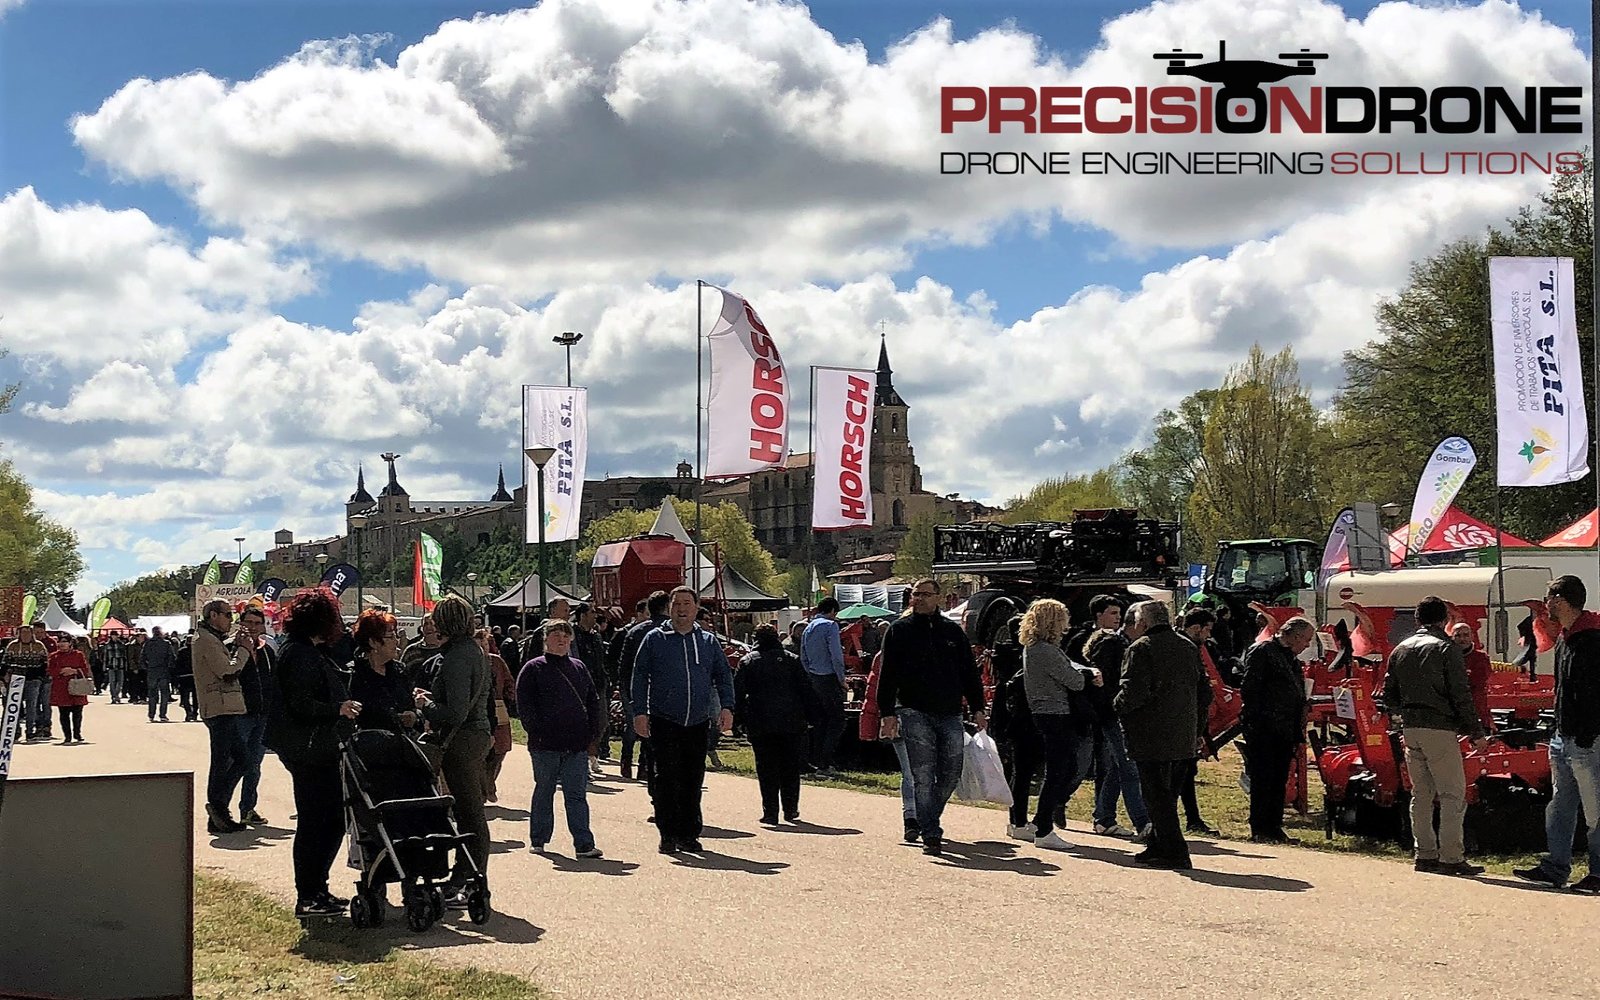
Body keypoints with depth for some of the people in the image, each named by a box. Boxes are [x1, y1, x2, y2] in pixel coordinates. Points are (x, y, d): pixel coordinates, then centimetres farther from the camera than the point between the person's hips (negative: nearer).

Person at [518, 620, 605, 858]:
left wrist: (591, 732, 7)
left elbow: (594, 703, 18)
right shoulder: (533, 669, 1)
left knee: (577, 794, 1)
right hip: (545, 746, -3)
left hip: (577, 747, 3)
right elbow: (525, 706, -4)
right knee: (544, 792, 8)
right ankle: (538, 841, 20)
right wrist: (537, 734, -11)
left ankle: (584, 843, -2)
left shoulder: (579, 669, 15)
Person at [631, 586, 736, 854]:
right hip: (664, 723, -3)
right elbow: (640, 677, 3)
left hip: (698, 724, 3)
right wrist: (640, 712, -5)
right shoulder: (654, 639, 4)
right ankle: (668, 835, 0)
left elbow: (724, 676, 13)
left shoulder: (709, 642, 12)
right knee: (667, 779, -7)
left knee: (693, 781, 6)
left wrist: (727, 707, -2)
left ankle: (689, 835, 14)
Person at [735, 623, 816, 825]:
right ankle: (791, 810, 13)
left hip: (760, 724, -1)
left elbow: (738, 693, 2)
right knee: (790, 768, 11)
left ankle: (770, 812, -1)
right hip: (791, 722, 1)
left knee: (766, 770, 3)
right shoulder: (793, 660, 7)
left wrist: (740, 718, 7)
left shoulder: (747, 662, 5)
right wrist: (810, 714, 9)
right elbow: (807, 690, 4)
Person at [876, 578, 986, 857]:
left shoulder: (953, 631, 13)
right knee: (924, 777, -8)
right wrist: (888, 713, -5)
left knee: (951, 776, 4)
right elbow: (888, 675, 2)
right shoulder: (899, 630, 5)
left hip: (950, 715, 3)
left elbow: (969, 673, 16)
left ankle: (928, 821, 26)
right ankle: (930, 835, -5)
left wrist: (977, 708, 9)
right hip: (915, 713, -3)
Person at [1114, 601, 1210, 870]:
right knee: (1167, 794, 17)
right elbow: (1205, 694, 15)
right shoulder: (1190, 648, 12)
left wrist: (1119, 706, 0)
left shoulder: (1141, 648, -12)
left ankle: (1175, 853, -7)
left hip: (1150, 738, -8)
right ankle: (1158, 847, 23)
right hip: (1182, 737, 8)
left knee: (1156, 795, -3)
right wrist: (1199, 730, 21)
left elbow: (1134, 692, -21)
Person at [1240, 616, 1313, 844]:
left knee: (1279, 782, 9)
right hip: (1263, 730, -8)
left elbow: (1300, 700, 22)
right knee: (1263, 781, -5)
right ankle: (1259, 830, -1)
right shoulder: (1262, 652, -6)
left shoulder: (1294, 661, 20)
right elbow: (1250, 689, -13)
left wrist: (1299, 734, 16)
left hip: (1285, 732, 8)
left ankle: (1274, 828, 14)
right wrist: (1253, 722, -18)